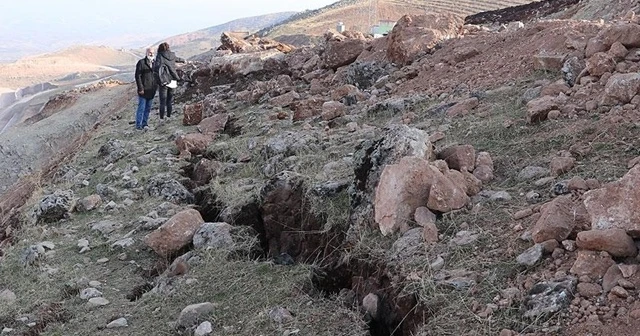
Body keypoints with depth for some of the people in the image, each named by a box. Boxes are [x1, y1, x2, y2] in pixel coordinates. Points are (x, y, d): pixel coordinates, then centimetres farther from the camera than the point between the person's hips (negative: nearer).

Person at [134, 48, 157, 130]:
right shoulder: (141, 62, -7)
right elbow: (138, 76, -10)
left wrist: (156, 86, 13)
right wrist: (140, 88, -15)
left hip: (151, 90, 6)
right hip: (144, 90, -6)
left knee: (148, 108, 11)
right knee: (141, 107, -4)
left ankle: (144, 123, 19)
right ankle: (138, 125, 2)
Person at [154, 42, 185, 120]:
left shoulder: (159, 56, -6)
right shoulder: (172, 55, 9)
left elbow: (157, 68, -20)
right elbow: (177, 59, 32)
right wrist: (183, 60, 53)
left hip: (164, 81, -4)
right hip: (172, 80, 5)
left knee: (163, 100, -2)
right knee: (170, 100, 13)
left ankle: (162, 118, -2)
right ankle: (169, 116, 15)